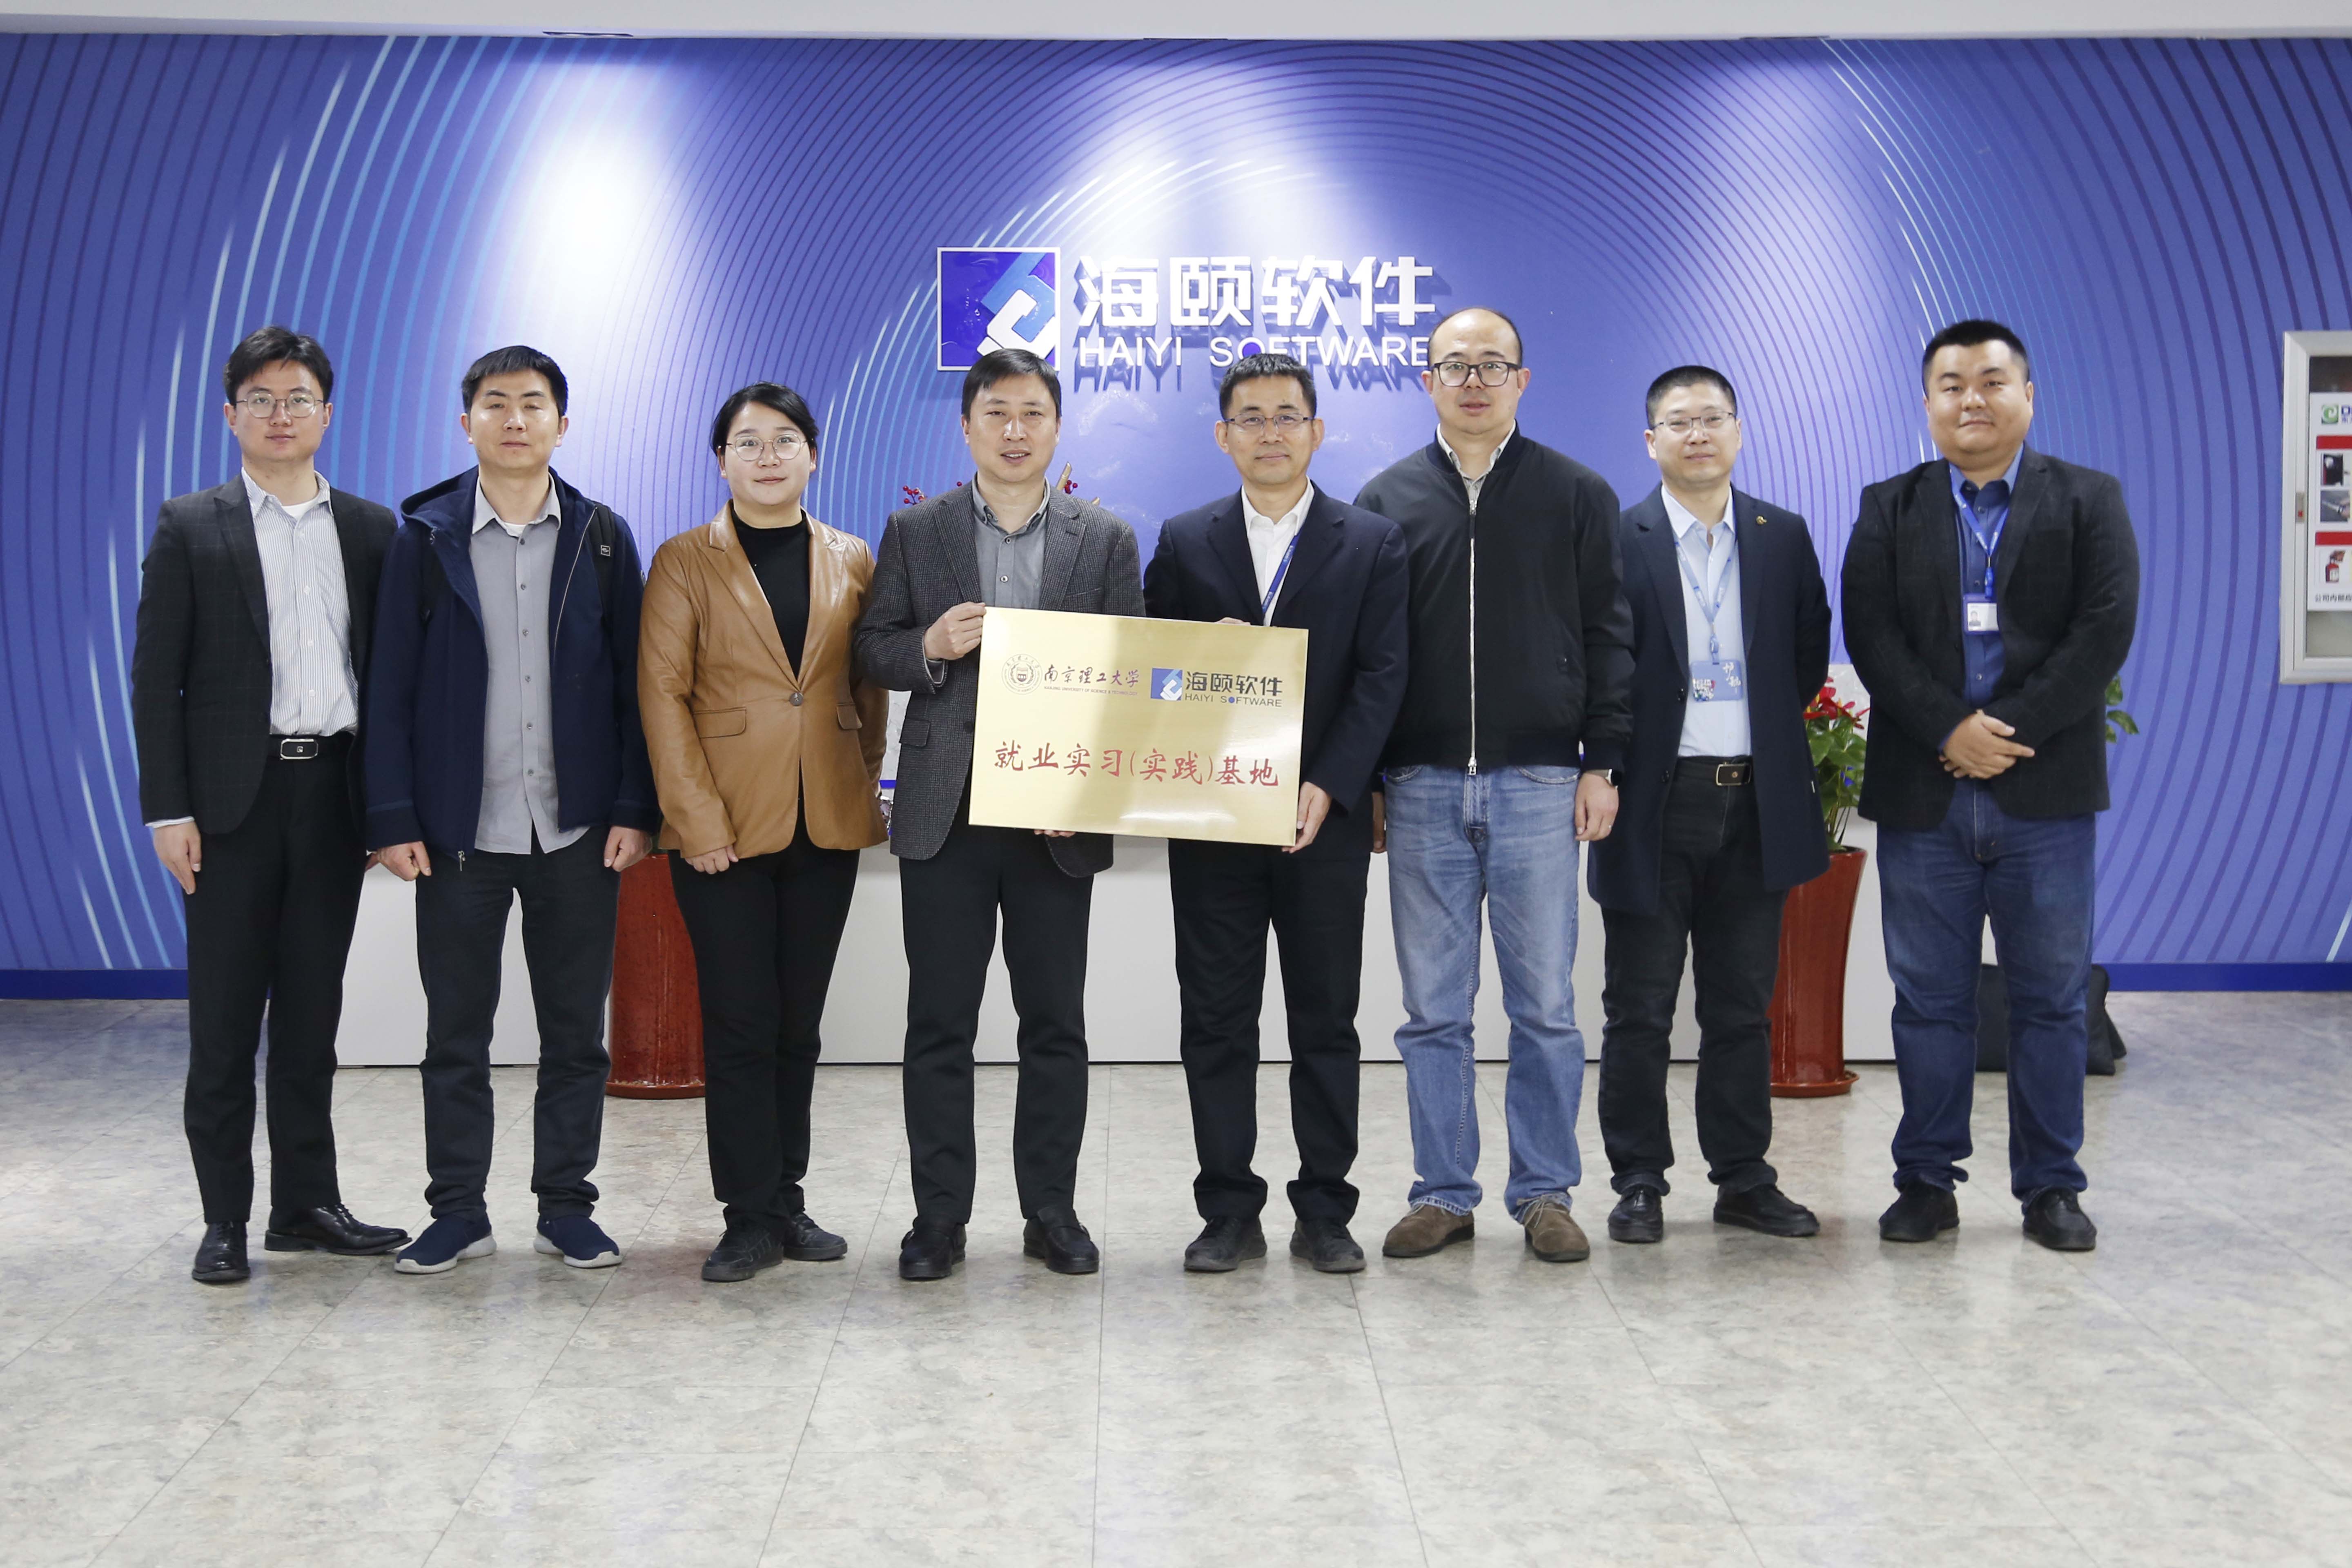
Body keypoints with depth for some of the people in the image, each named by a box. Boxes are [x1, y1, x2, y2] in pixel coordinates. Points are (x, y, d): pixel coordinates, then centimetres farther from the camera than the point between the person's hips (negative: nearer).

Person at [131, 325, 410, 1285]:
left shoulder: (370, 529, 10)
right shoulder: (191, 529, 2)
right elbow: (155, 678, -1)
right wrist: (168, 810, -9)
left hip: (334, 793, 3)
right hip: (234, 799, -2)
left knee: (312, 1014, 9)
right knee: (225, 1017, 2)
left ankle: (306, 1204, 18)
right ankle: (225, 1221, 9)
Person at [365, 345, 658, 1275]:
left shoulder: (601, 538, 5)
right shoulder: (423, 538, 2)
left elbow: (636, 682, 3)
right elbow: (392, 690, 0)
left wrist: (636, 810, -4)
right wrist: (392, 818, -6)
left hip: (579, 829, 1)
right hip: (459, 829, 0)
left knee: (576, 1031, 7)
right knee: (456, 1032, 7)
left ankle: (567, 1207, 18)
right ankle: (458, 1213, 18)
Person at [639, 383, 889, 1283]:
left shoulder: (851, 562, 11)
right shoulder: (685, 562, 1)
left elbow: (870, 687, 14)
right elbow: (662, 694, -4)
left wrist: (866, 787, 5)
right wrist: (699, 819, -11)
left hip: (827, 826, 3)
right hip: (725, 829, -3)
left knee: (799, 1023, 9)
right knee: (741, 1024, -2)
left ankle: (786, 1201, 20)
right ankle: (751, 1216, 5)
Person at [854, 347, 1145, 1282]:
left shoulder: (1106, 540, 7)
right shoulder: (914, 534, 8)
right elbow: (871, 654, 7)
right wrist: (930, 646, -14)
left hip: (1058, 815, 0)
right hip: (944, 813, 0)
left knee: (1056, 1023, 5)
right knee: (939, 1023, 3)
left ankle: (1051, 1213, 16)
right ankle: (939, 1217, 12)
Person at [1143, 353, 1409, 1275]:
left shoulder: (1372, 543, 5)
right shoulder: (1184, 543, 9)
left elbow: (1382, 677, -3)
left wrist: (1329, 786, -13)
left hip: (1324, 819, -1)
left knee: (1326, 1022, 5)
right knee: (1217, 1023, 4)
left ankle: (1324, 1215, 14)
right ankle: (1229, 1214, 13)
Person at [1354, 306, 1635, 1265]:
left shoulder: (1576, 495, 7)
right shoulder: (1388, 500, 9)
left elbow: (1607, 636, 5)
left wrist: (1600, 763, -2)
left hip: (1539, 785, -1)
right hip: (1421, 789, 1)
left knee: (1544, 1005, 3)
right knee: (1433, 1011, 5)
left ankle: (1544, 1194, 14)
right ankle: (1443, 1196, 15)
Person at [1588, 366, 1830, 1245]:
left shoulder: (1783, 538, 8)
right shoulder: (1614, 541, -2)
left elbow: (1810, 655, 14)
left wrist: (1765, 727, 8)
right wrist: (1619, 755, -4)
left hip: (1754, 801, 3)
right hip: (1655, 802, -3)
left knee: (1743, 1006, 10)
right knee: (1640, 1007, 3)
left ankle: (1745, 1179, 19)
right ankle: (1639, 1182, 13)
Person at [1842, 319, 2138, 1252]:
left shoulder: (2089, 501, 6)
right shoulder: (1889, 510, 9)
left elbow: (2106, 630, -5)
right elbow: (1870, 634, -3)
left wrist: (2010, 729, -14)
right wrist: (1951, 731, -15)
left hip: (2047, 791, 0)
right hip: (1922, 793, 1)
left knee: (2053, 998, 5)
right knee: (1929, 998, 6)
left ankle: (2050, 1186, 16)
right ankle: (1926, 1181, 15)